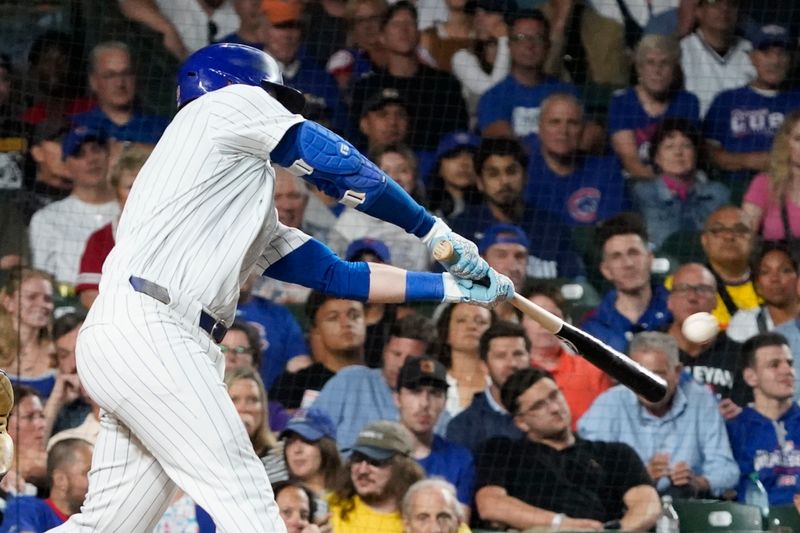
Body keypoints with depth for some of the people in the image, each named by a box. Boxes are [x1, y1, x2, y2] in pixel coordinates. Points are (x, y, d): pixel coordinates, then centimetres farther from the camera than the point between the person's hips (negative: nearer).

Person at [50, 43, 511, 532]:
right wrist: (434, 231, 14)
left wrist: (451, 287, 26)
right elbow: (346, 168, 5)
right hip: (147, 327, -9)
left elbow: (336, 274, 29)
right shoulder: (233, 103, 11)